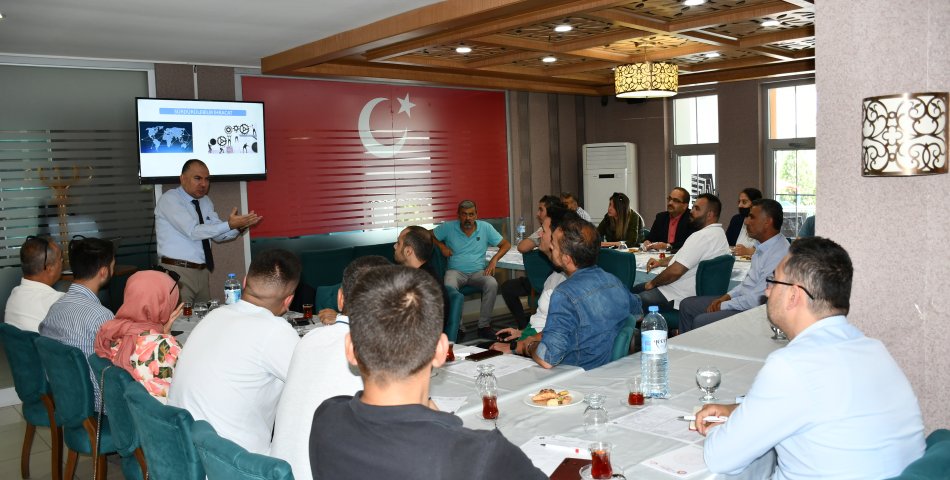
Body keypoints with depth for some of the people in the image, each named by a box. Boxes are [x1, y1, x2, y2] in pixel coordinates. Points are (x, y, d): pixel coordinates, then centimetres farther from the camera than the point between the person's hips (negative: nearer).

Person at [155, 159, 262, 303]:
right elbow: (193, 232, -21)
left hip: (202, 271, 7)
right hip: (177, 271, -7)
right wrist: (229, 225, -27)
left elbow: (218, 235, 8)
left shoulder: (205, 201, 13)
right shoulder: (169, 199, -10)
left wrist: (239, 227, -12)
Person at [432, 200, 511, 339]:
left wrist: (494, 260, -8)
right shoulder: (448, 227, 4)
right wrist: (441, 246, -4)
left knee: (492, 284, -32)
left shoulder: (486, 227, 4)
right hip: (455, 271, -1)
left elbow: (506, 244, 7)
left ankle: (484, 325, -20)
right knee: (449, 287, -36)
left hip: (478, 271, 1)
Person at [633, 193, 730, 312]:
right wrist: (661, 262, 8)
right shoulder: (718, 233, 11)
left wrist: (652, 283, -10)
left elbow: (675, 271, -27)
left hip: (674, 298, -11)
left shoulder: (702, 236, -24)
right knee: (634, 289, 21)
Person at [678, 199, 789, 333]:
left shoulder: (779, 254, -24)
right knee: (686, 305, 7)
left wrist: (724, 305, -14)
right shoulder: (763, 246, 8)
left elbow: (756, 300, -26)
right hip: (742, 298, 10)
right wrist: (728, 296, 7)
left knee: (700, 322, -23)